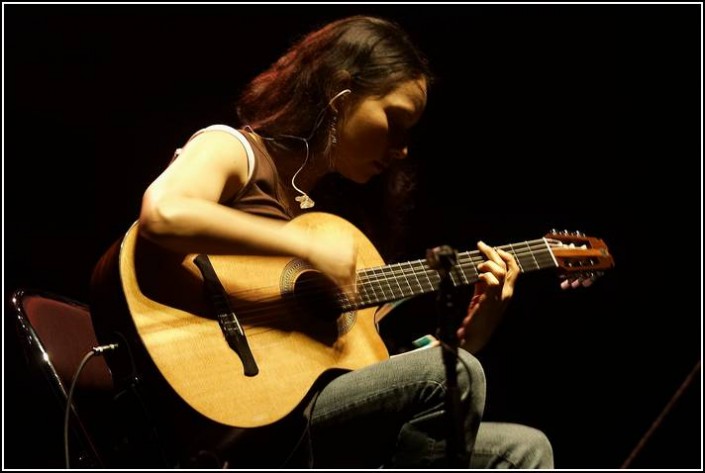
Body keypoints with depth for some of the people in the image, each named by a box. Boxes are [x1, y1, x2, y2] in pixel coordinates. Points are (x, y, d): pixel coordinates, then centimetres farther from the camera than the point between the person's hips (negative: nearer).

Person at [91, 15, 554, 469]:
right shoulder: (233, 149, 1)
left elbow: (367, 372, 17)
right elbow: (162, 215, -26)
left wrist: (474, 330, 8)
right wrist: (308, 247, -19)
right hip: (232, 435, -8)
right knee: (452, 376, -22)